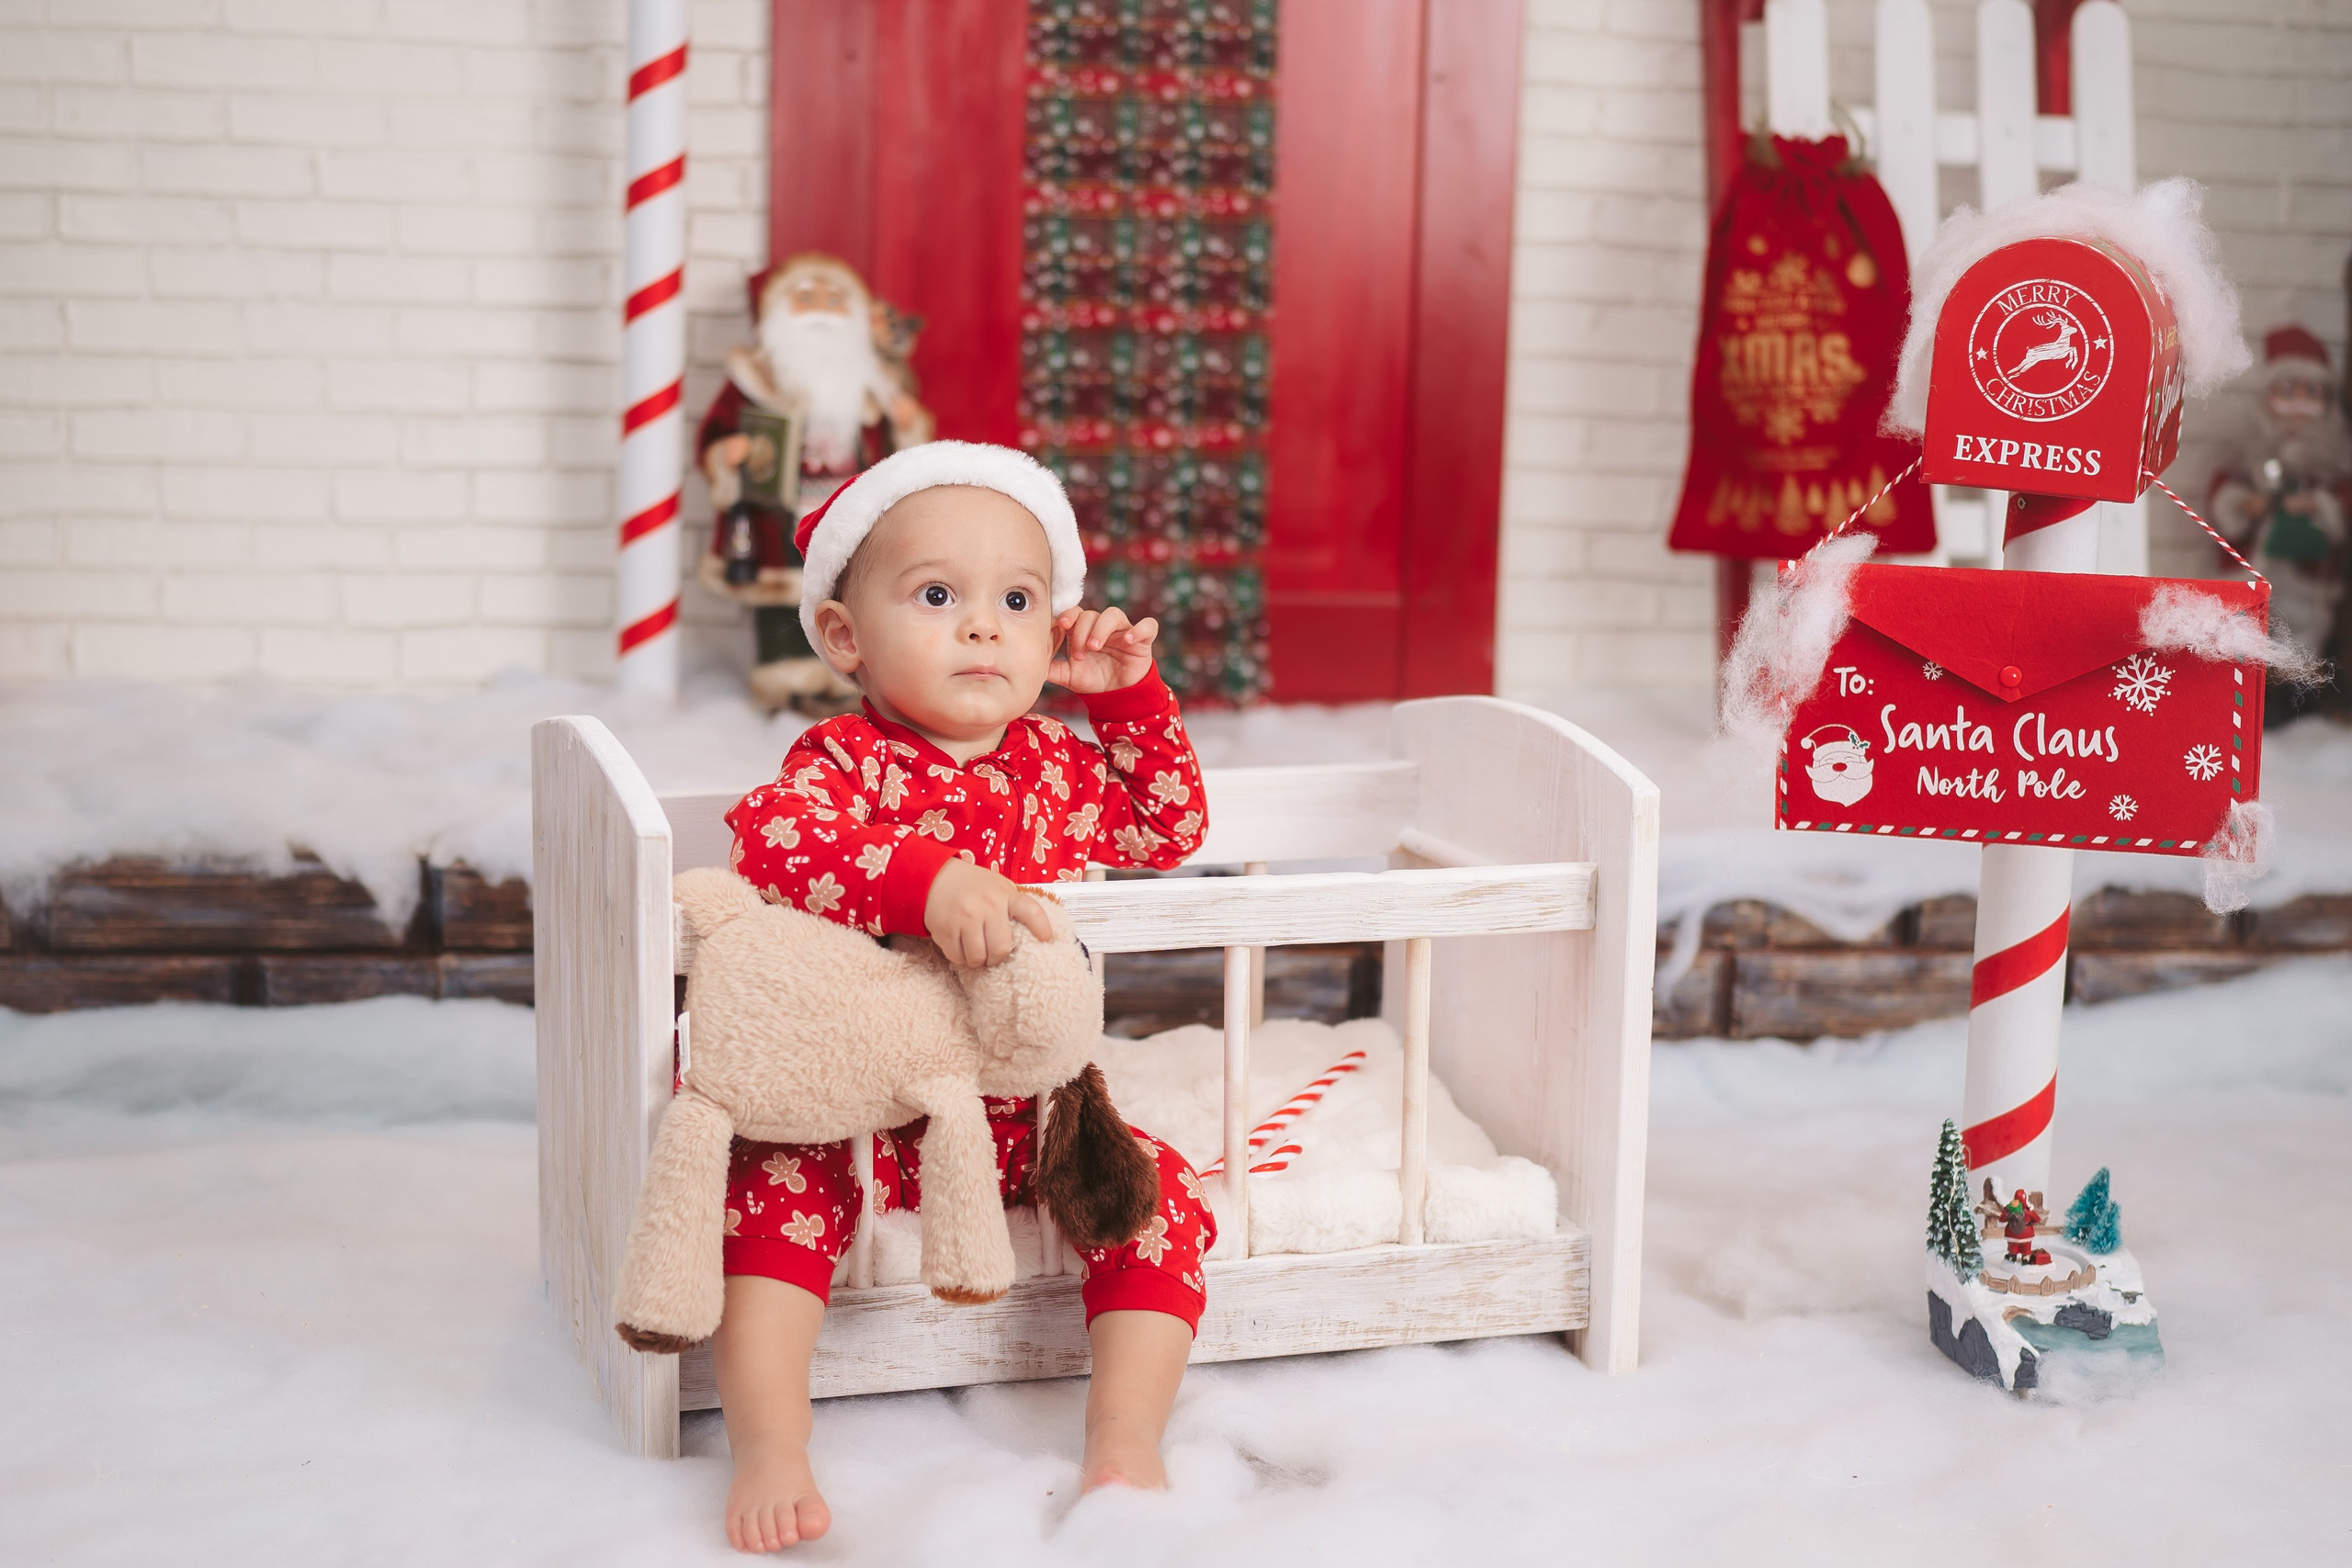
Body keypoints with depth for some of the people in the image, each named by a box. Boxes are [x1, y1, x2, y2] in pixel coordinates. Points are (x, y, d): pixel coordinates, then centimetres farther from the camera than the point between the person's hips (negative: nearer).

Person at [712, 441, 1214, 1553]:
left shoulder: (1062, 768, 5)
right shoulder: (843, 759, -11)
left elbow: (1172, 830, 23)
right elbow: (772, 841, -34)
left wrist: (1132, 697, 9)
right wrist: (926, 879, -50)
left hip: (1031, 1111, 4)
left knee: (1157, 1194, -14)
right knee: (776, 1185, -27)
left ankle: (1124, 1438, -9)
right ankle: (769, 1446, -24)